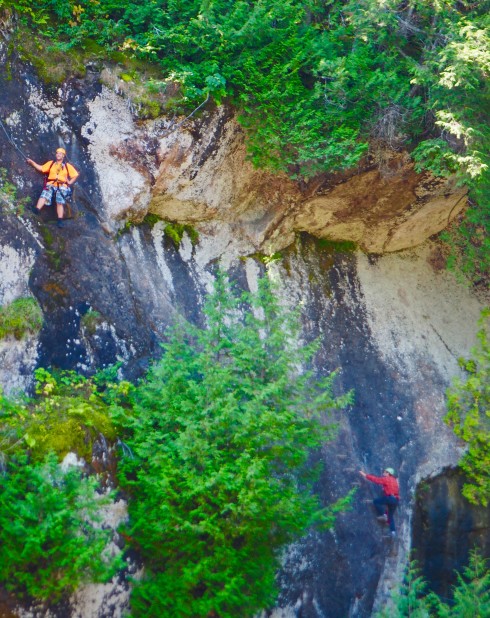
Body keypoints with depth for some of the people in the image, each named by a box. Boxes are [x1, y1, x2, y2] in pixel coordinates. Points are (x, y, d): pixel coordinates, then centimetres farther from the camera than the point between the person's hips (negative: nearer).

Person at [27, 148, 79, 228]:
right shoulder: (51, 163, 18)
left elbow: (75, 175, 15)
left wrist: (70, 182, 2)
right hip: (50, 185, 1)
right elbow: (41, 168, 13)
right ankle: (37, 209, -40)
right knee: (44, 195, -25)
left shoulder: (67, 166, 15)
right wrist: (32, 162, 5)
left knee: (60, 202, -11)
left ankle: (60, 220, -13)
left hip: (62, 186, -1)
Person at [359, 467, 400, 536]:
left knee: (376, 501, 3)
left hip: (390, 498, -8)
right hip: (396, 500, 8)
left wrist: (365, 475, 4)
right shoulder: (395, 481, 24)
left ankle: (383, 515, -6)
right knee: (390, 515, 14)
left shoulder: (386, 479, 1)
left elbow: (376, 479, 0)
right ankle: (393, 531, 4)